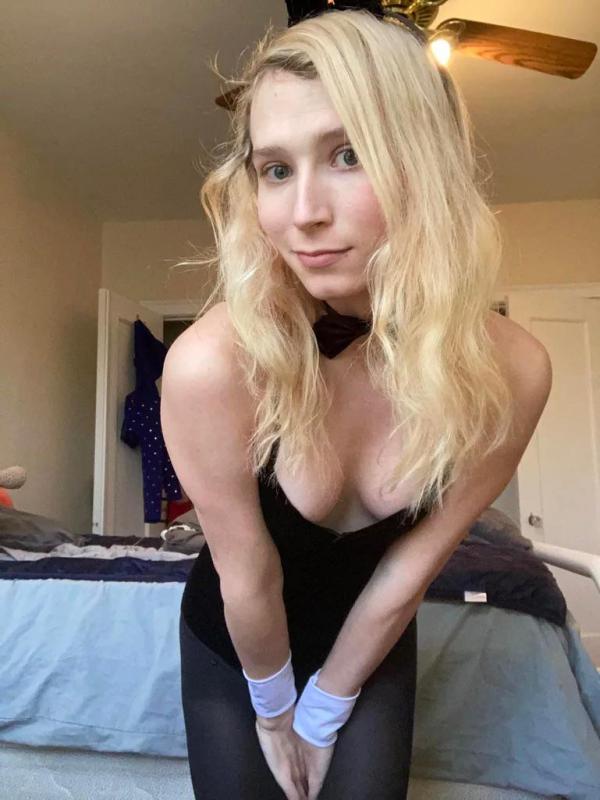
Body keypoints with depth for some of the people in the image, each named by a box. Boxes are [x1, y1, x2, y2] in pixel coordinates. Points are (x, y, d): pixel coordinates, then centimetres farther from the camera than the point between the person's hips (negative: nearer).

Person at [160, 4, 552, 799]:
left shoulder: (507, 370, -27)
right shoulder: (213, 364, -35)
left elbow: (411, 564, -16)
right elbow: (247, 577, -21)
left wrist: (323, 710, -4)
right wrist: (273, 704, -3)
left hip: (372, 641, 2)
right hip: (234, 642, -1)